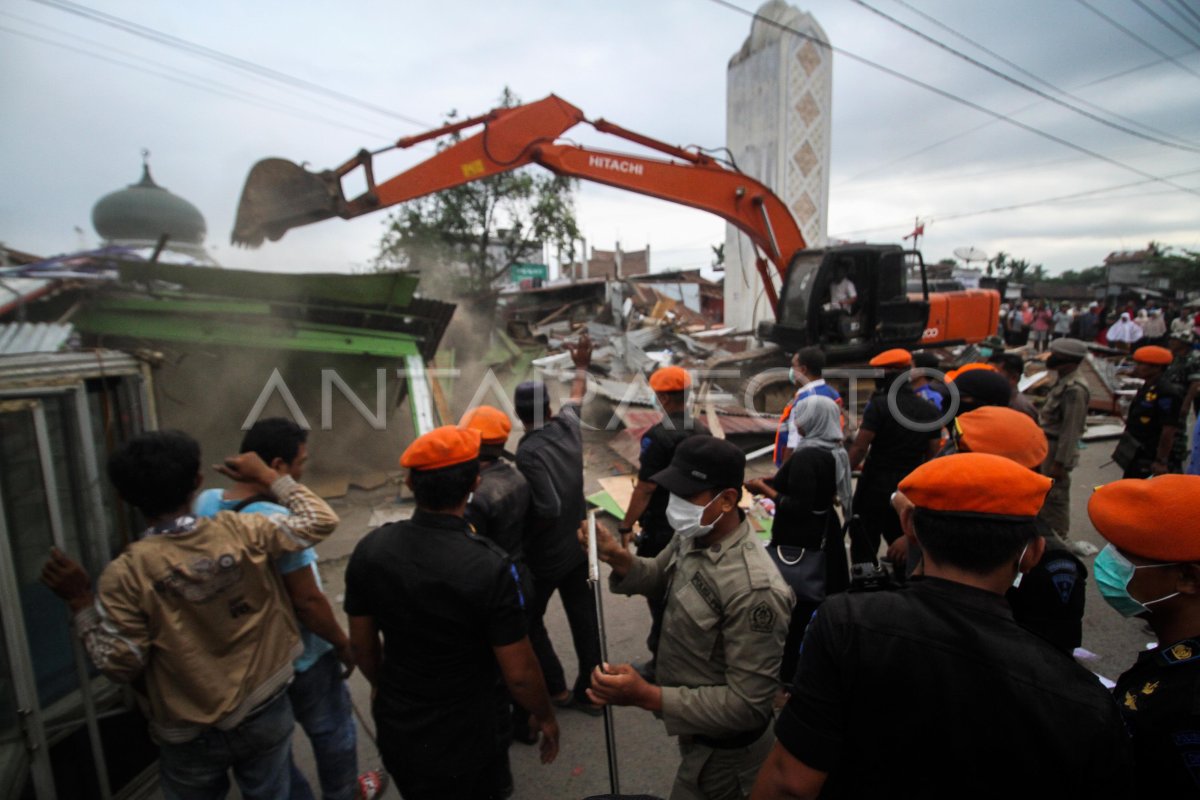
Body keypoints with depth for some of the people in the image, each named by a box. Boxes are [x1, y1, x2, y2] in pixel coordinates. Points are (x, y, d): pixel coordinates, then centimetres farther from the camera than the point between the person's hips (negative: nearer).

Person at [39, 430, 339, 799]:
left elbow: (120, 664, -12)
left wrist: (81, 602, -5)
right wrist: (268, 477, -1)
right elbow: (321, 520, -7)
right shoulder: (243, 532, -18)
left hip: (190, 733, 0)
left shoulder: (125, 574, -20)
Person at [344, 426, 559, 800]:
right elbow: (519, 673, -21)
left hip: (395, 727, 4)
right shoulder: (491, 567, -31)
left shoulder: (369, 550, -16)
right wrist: (546, 717, -1)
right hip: (461, 738, -4)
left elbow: (362, 644, -2)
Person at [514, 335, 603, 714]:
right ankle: (589, 692, 30)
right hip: (579, 547, 6)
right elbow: (576, 397, 16)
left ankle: (557, 690, 28)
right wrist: (581, 366, 33)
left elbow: (548, 508, -29)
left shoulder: (528, 452, -25)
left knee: (529, 621, 17)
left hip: (544, 556, -6)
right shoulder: (567, 426, -6)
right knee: (584, 621, 15)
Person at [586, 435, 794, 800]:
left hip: (723, 753, -8)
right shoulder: (694, 537, -12)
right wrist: (618, 558, -13)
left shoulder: (755, 590, -37)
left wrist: (647, 696, -36)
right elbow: (662, 577, 8)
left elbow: (748, 705, -31)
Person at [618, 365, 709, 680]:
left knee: (659, 593, 7)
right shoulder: (703, 432, 1)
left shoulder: (659, 436, -21)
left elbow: (645, 488, -20)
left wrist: (626, 526, -11)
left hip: (662, 530, -7)